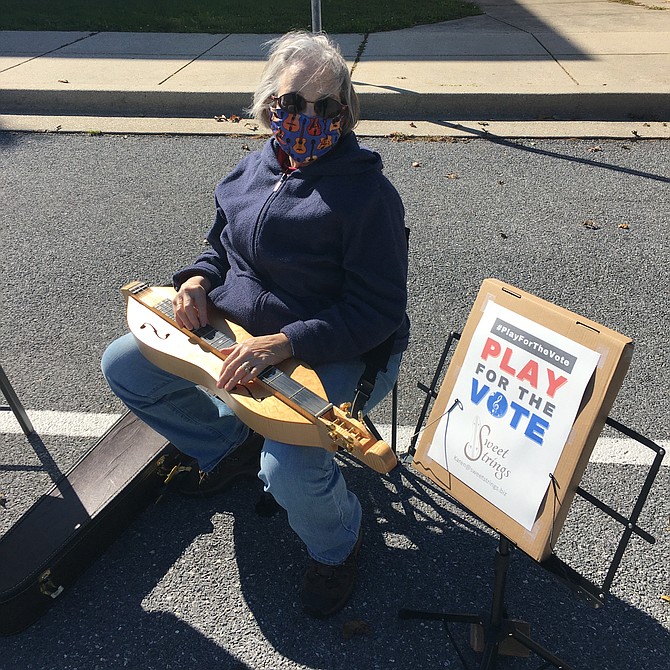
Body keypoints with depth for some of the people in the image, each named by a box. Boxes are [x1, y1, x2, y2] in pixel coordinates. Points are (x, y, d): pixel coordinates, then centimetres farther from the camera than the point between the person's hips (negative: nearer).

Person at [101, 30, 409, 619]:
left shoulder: (367, 192, -17)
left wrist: (283, 343, -30)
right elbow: (223, 245, 19)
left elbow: (377, 312, -20)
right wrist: (199, 280, -5)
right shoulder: (253, 172, 4)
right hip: (240, 333, 8)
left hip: (338, 355, -7)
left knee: (287, 469, -31)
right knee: (123, 365, 6)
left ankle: (337, 546, 8)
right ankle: (232, 448, 23)